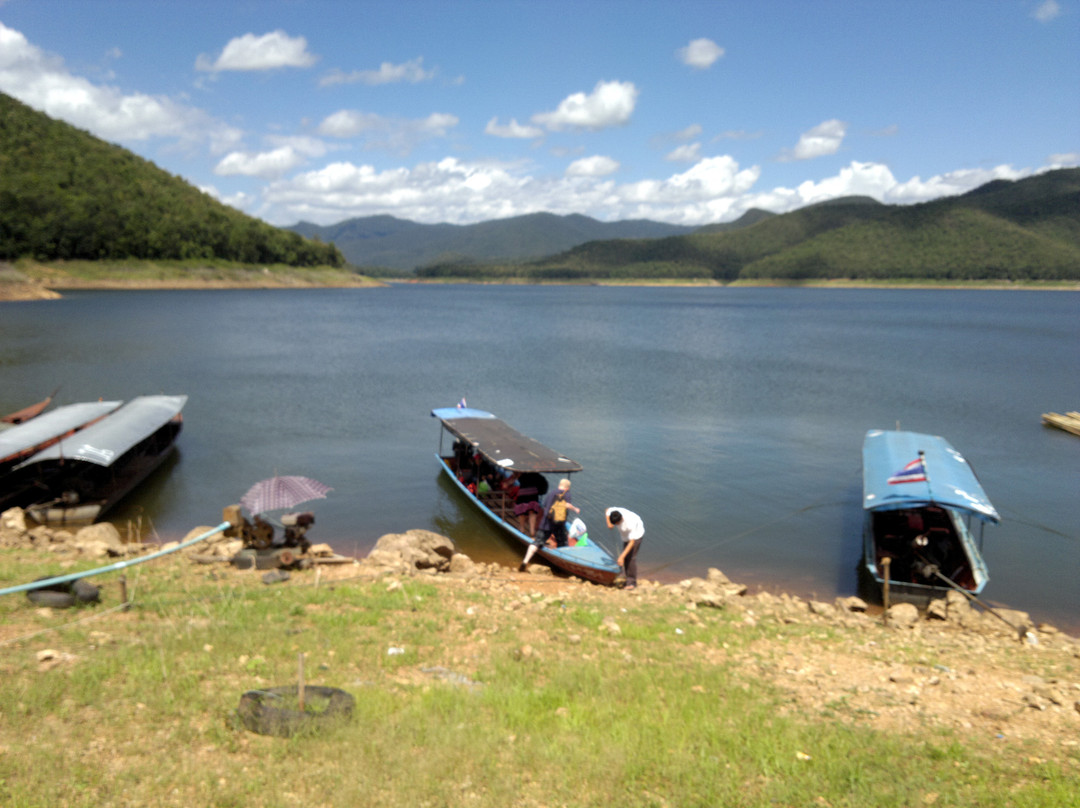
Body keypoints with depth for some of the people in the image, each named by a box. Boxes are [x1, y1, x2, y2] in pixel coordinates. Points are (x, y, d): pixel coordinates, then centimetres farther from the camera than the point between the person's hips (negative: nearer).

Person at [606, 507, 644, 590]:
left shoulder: (630, 524, -41)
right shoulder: (613, 511, -26)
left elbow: (632, 542, -38)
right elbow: (607, 511, 0)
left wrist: (622, 556, -40)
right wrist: (608, 523, -18)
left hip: (636, 534, -7)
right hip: (626, 535, 7)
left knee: (631, 557, -17)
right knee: (626, 558, 7)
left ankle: (632, 583, -13)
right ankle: (629, 580, 16)